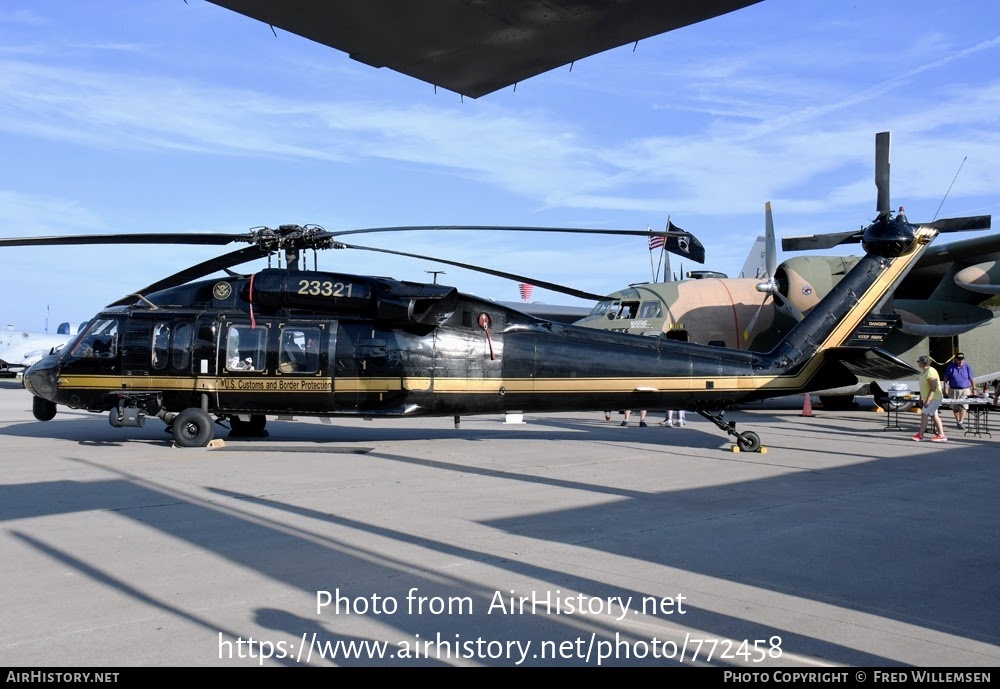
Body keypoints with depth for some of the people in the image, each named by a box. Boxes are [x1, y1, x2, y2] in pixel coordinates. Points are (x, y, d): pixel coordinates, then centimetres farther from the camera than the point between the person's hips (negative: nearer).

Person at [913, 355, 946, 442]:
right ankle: (941, 435, 14)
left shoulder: (930, 372, -21)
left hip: (933, 399, -10)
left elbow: (933, 388, -25)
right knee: (934, 416, 11)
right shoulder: (925, 372, 11)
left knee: (924, 415, -7)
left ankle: (920, 435, -1)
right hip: (928, 398, 10)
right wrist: (921, 397, 22)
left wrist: (927, 400, -27)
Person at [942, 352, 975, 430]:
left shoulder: (967, 367, 1)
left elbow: (972, 379, 3)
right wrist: (945, 388, -2)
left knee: (964, 406, -13)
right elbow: (946, 378, 6)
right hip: (953, 390, 2)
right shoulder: (951, 367, 2)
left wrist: (974, 388, -1)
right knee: (955, 407, 8)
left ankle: (961, 422, -14)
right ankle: (957, 421, 22)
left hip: (965, 390, -2)